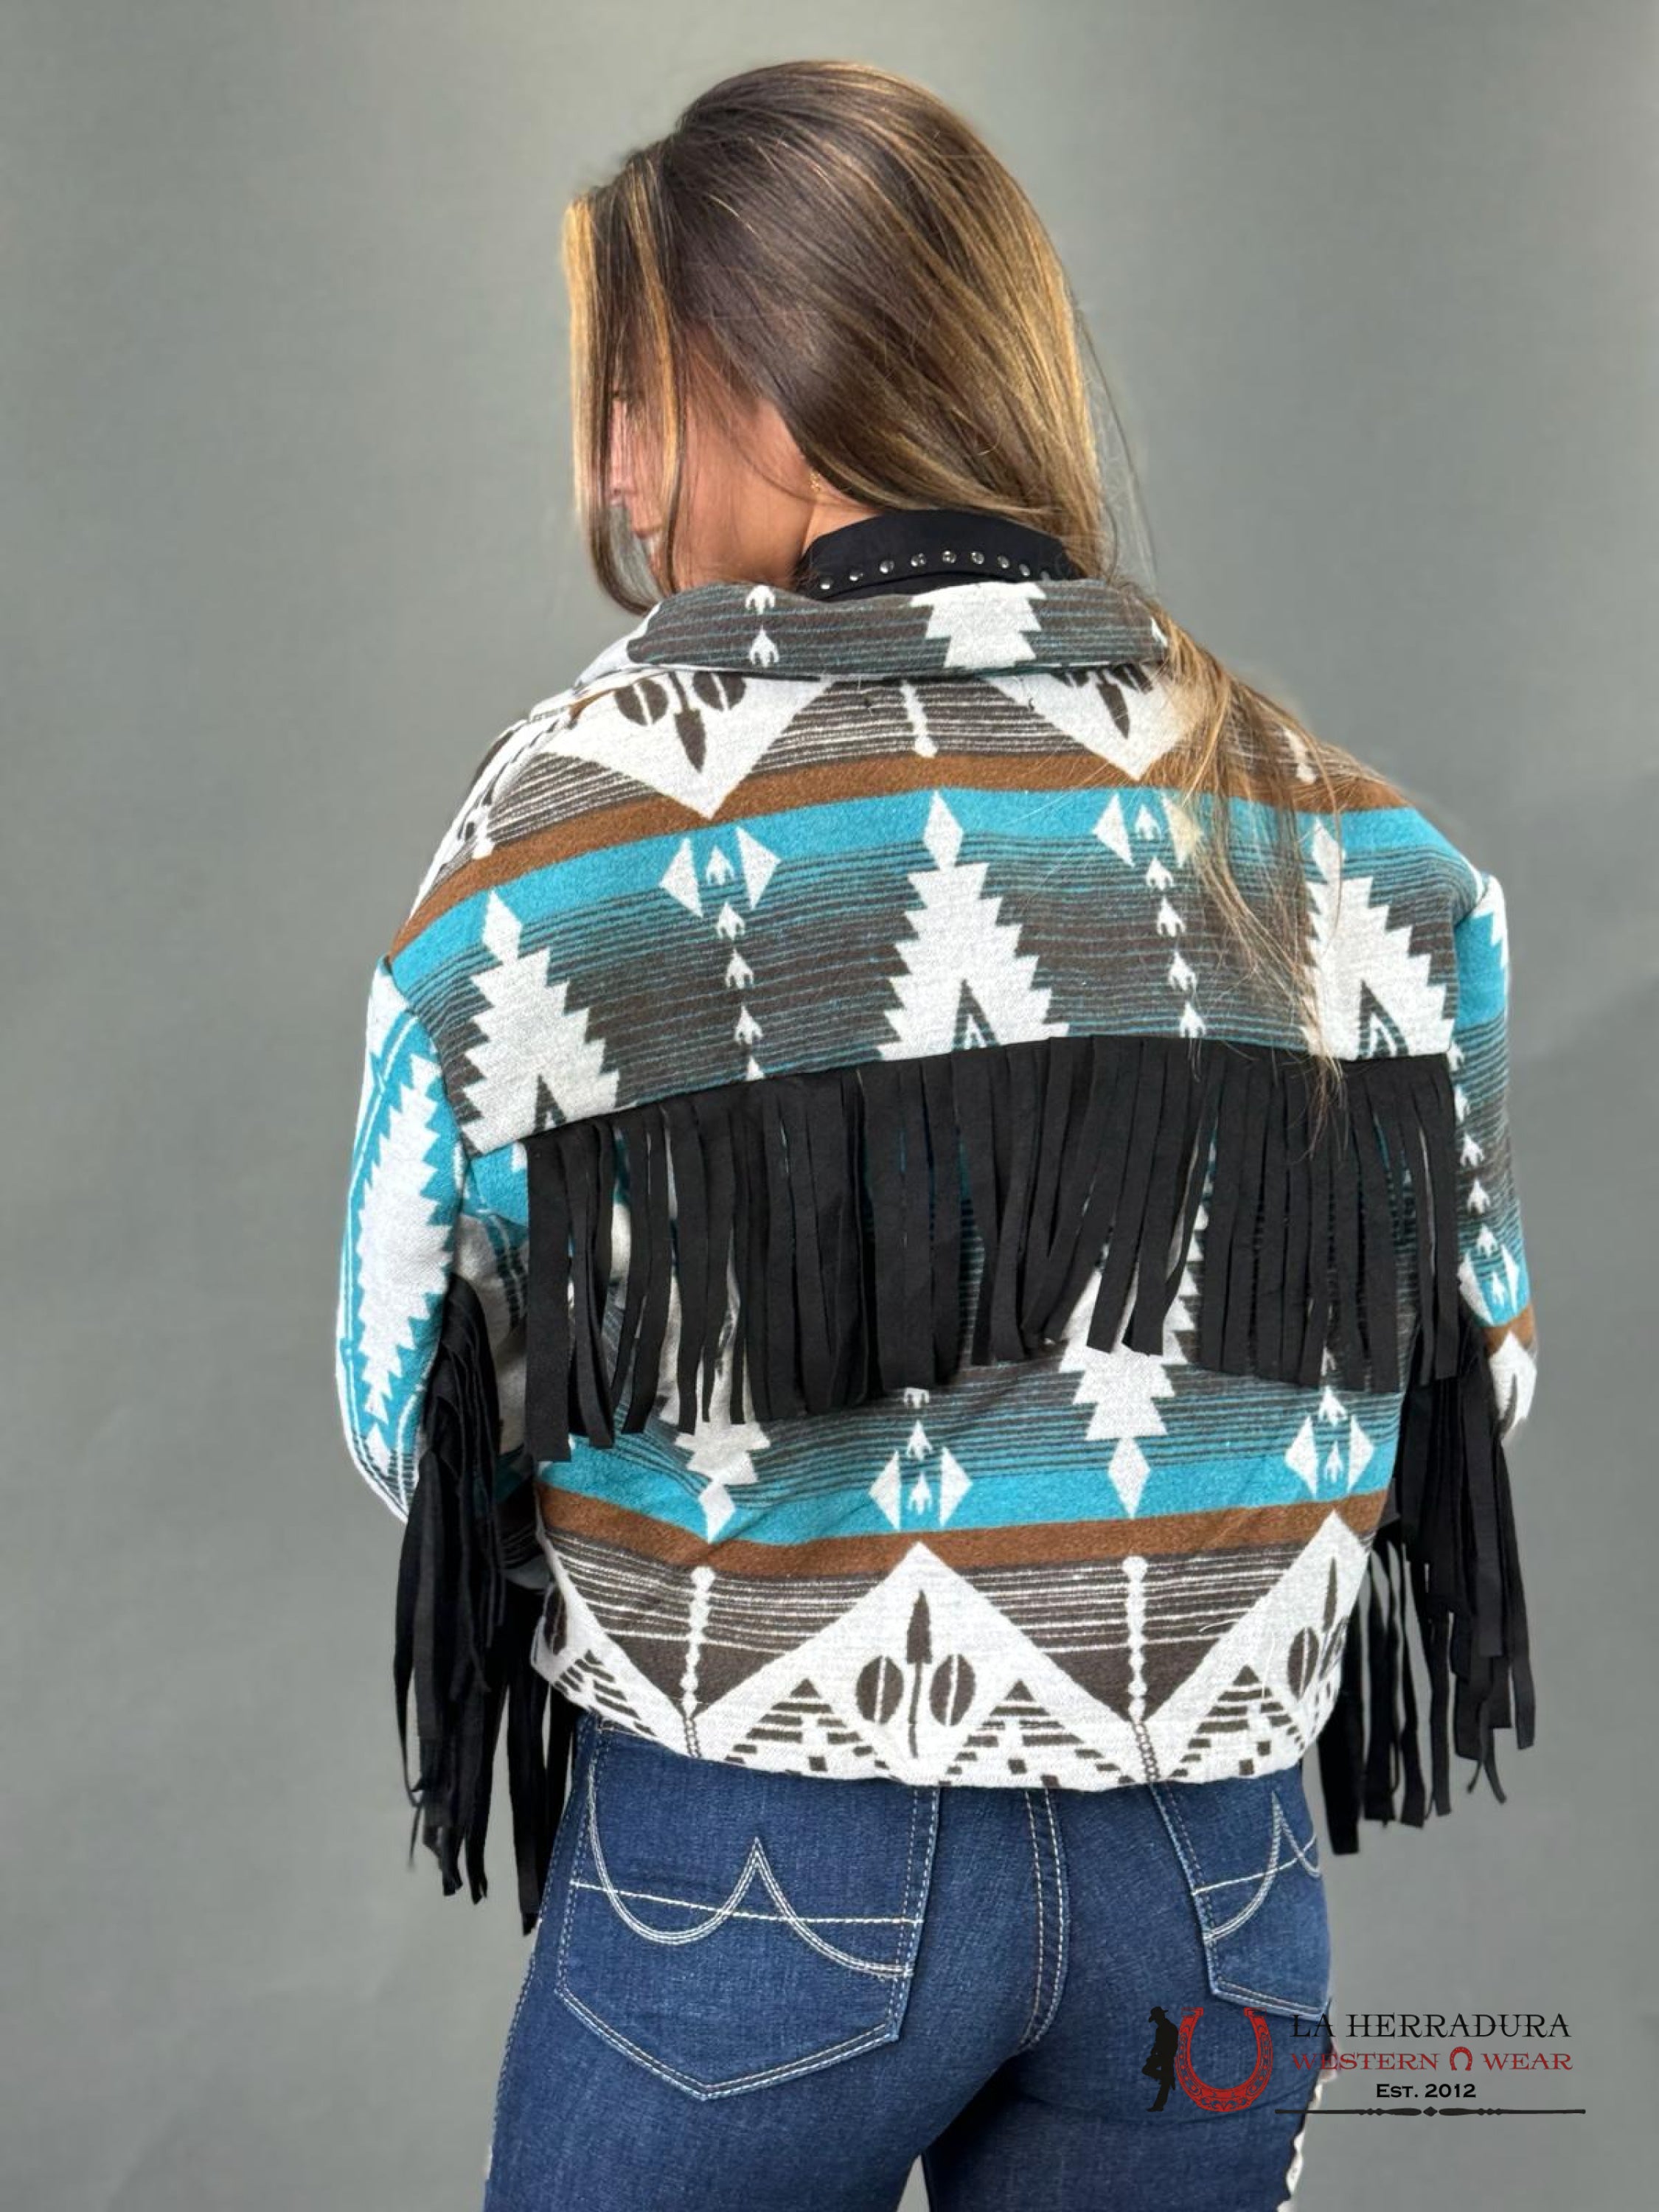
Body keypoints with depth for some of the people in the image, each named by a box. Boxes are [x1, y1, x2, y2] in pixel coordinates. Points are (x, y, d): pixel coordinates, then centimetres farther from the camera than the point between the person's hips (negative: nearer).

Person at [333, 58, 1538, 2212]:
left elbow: (420, 1418, -4)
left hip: (747, 1874, -3)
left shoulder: (577, 819, -12)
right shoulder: (1354, 831, -3)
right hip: (1218, 1879, 4)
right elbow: (1470, 1377, 5)